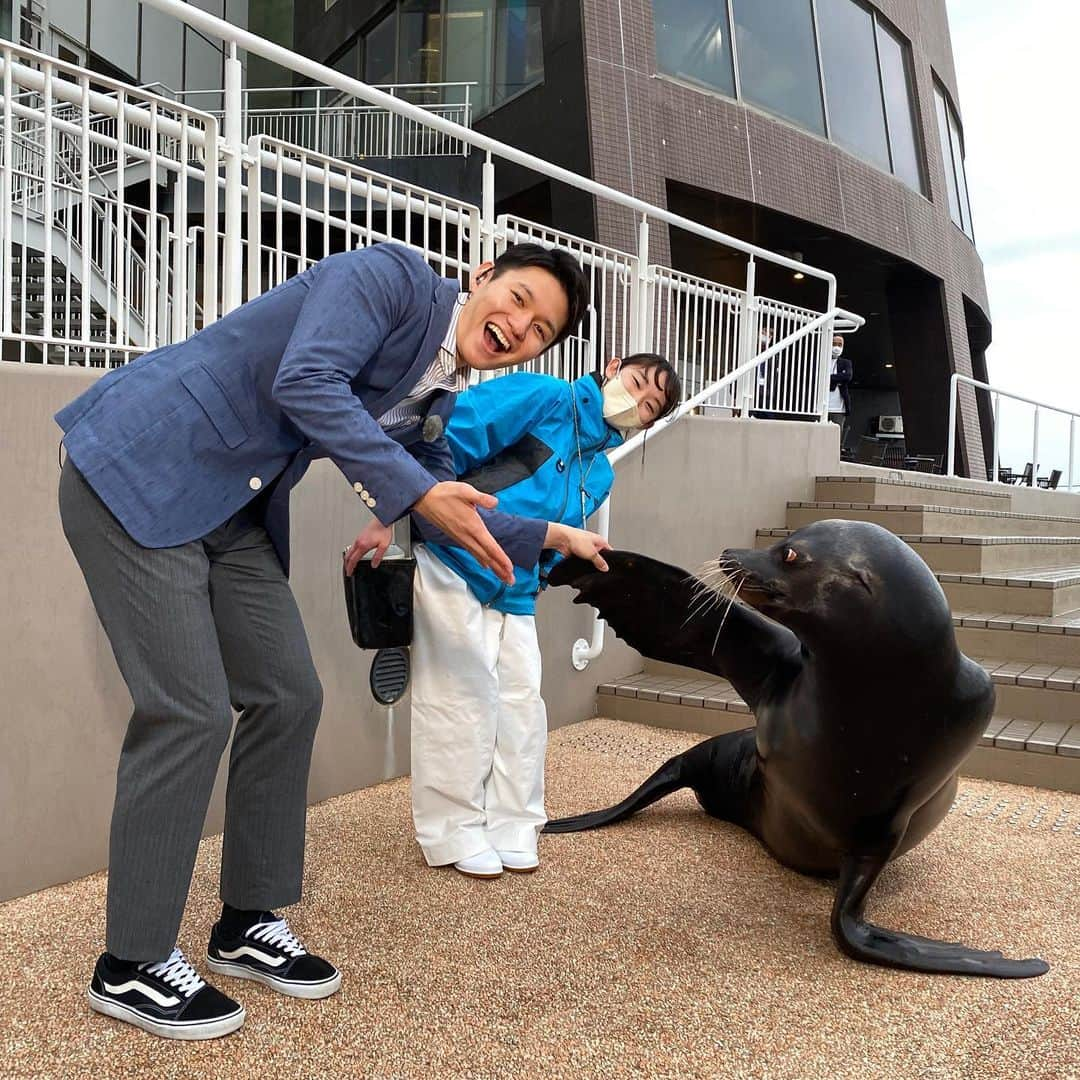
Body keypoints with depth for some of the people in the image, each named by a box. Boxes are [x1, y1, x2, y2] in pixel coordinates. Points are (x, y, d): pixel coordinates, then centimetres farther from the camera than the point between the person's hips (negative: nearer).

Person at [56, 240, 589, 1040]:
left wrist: (550, 536, 19)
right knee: (191, 712, -10)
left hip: (234, 515, 9)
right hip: (138, 471, -9)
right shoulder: (393, 275, -13)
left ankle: (247, 923, 23)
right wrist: (419, 492, -27)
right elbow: (305, 381, -28)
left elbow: (441, 509, 19)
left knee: (289, 697, 7)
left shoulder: (436, 401, 9)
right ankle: (132, 965, 8)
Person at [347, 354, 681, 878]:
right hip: (452, 566, -7)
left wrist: (565, 537, -16)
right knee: (462, 699, -4)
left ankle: (512, 830, 23)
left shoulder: (599, 474, 14)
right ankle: (454, 834, 11)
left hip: (513, 596, 7)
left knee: (523, 707, 7)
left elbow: (545, 556, 8)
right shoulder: (543, 397, -7)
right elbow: (447, 444, -17)